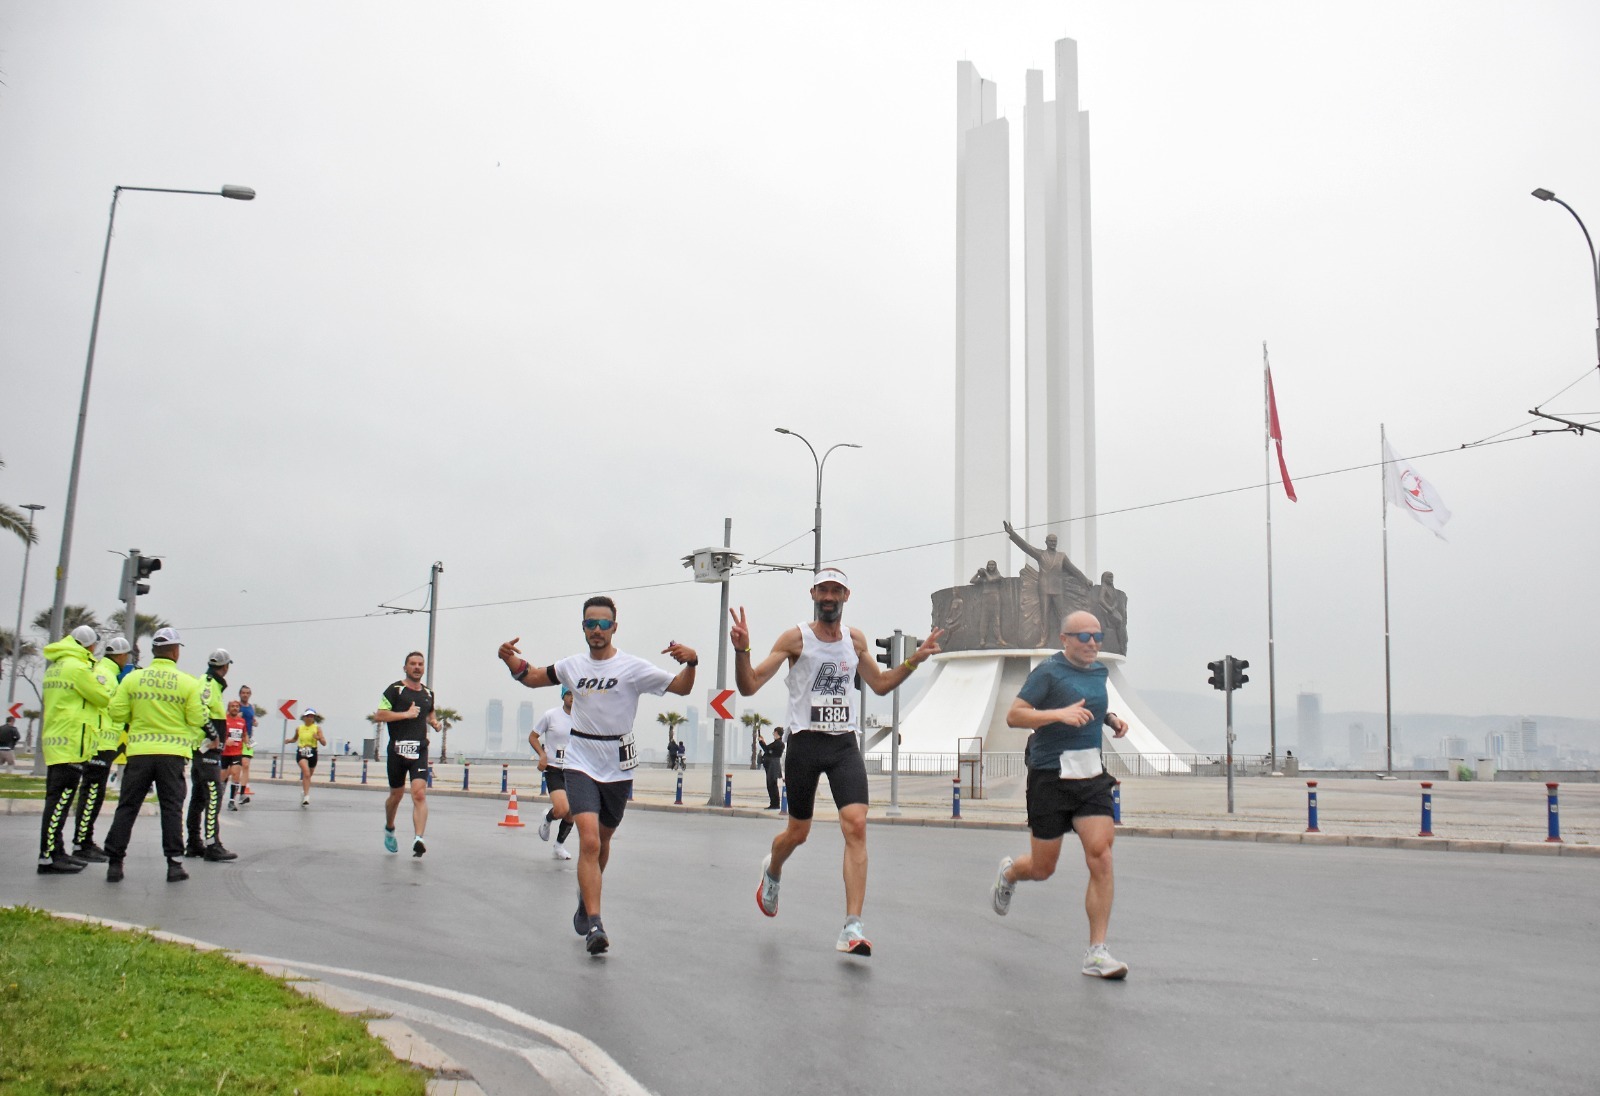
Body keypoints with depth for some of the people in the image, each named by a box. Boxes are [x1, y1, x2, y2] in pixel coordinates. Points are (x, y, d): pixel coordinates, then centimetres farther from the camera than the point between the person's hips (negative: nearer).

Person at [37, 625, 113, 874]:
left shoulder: (55, 667, 17)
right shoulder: (77, 667, -13)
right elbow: (104, 697, -8)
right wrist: (109, 680, 9)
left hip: (55, 742, 10)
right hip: (71, 743, -10)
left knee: (58, 800, 14)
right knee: (59, 800, -9)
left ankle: (56, 852, 20)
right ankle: (47, 857, -10)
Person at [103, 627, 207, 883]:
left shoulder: (132, 679, -1)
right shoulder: (188, 683, -5)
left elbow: (116, 713, 1)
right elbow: (197, 720, -4)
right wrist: (191, 742, 16)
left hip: (139, 751, 1)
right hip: (173, 752, -1)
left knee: (127, 807, 9)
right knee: (171, 808, 6)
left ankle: (115, 862, 10)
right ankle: (174, 863, 6)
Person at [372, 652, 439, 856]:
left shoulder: (428, 693, 15)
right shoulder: (395, 690, -1)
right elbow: (378, 716, -10)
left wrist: (434, 722, 12)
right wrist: (406, 714, -15)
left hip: (420, 751, 3)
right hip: (398, 749, -2)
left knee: (420, 794, -14)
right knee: (396, 795, 13)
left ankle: (418, 839, -23)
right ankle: (389, 829, 41)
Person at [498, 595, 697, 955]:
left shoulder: (632, 667, -7)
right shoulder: (573, 666, 3)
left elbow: (681, 687, -11)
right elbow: (533, 677, 19)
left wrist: (691, 662, -31)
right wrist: (510, 660, 0)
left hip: (618, 767, 0)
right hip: (581, 764, 0)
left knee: (602, 840, 17)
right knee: (589, 841, -17)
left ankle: (586, 896, 44)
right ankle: (593, 925, -17)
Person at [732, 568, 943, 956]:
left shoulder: (855, 639, 9)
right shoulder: (796, 638, -5)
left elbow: (880, 684, 24)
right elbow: (748, 687, -9)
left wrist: (913, 661, 10)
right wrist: (741, 650, -26)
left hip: (844, 743, 3)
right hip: (805, 743, -3)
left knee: (856, 826, -15)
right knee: (798, 832, 9)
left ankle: (852, 928, -14)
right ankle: (772, 870, 47)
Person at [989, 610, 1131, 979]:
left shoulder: (1099, 671, 11)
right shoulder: (1048, 671, -11)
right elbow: (1013, 716, -17)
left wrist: (1111, 719, 10)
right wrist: (1060, 714, -28)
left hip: (1092, 776, 5)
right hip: (1051, 778, -5)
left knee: (1101, 857, -11)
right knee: (1042, 868, 6)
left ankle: (1096, 952, -4)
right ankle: (1009, 872, 44)